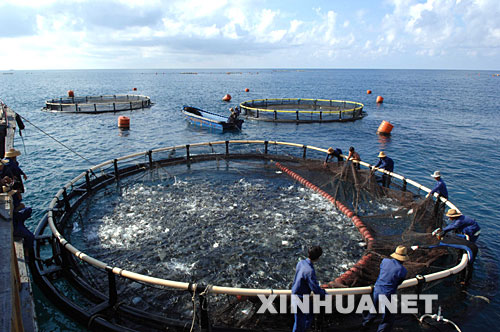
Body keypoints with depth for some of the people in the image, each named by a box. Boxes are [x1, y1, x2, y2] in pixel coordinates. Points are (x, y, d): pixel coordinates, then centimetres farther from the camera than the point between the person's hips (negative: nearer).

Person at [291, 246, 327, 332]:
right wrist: (325, 294, -6)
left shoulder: (301, 263, -3)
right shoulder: (309, 271, -30)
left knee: (309, 318, 24)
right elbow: (315, 289, -26)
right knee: (300, 323, 9)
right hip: (300, 298, -9)